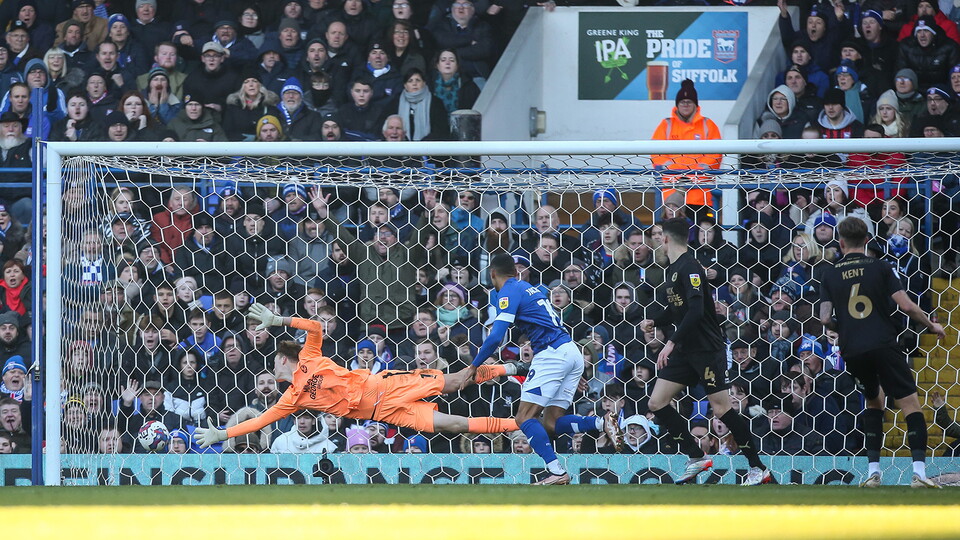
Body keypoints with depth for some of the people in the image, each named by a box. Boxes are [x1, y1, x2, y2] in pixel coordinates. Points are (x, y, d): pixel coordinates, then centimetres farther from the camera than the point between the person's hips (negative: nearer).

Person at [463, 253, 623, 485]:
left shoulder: (508, 293, -3)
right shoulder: (529, 288, 23)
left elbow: (496, 337, -13)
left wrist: (475, 365, 1)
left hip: (552, 353, -9)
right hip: (572, 351, 9)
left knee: (525, 418, -8)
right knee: (550, 423, 9)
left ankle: (557, 472, -21)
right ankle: (602, 423, -11)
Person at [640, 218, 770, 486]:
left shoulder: (690, 268, -17)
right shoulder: (674, 269, 12)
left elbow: (696, 310, -28)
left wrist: (671, 342, -30)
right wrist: (654, 322, 8)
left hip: (707, 349, -9)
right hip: (685, 351, 9)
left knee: (721, 409, -10)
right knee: (656, 404, 2)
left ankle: (759, 468, 0)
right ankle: (696, 458, 9)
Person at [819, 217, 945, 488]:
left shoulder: (830, 274, 9)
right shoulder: (880, 268, 2)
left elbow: (825, 318, 3)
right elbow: (906, 305, -6)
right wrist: (932, 325, 10)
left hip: (852, 351, 3)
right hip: (883, 345, -3)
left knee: (874, 400, 25)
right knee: (911, 405, -3)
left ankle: (873, 470, 14)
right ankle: (919, 471, -21)